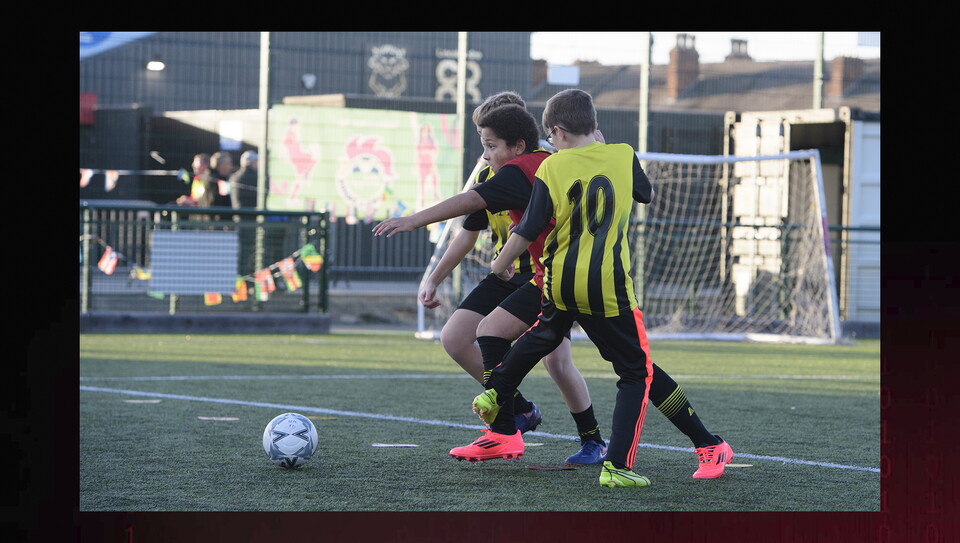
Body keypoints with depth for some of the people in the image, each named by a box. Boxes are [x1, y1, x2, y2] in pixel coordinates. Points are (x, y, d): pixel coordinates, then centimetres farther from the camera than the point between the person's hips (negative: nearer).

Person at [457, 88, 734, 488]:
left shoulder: (552, 167, -2)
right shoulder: (623, 156, 1)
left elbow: (528, 231, -2)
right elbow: (647, 195, 22)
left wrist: (502, 264, 16)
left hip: (560, 282, 2)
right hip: (608, 284, -2)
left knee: (541, 338, 34)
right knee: (637, 372, 4)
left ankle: (494, 394, 37)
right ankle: (617, 465, -7)